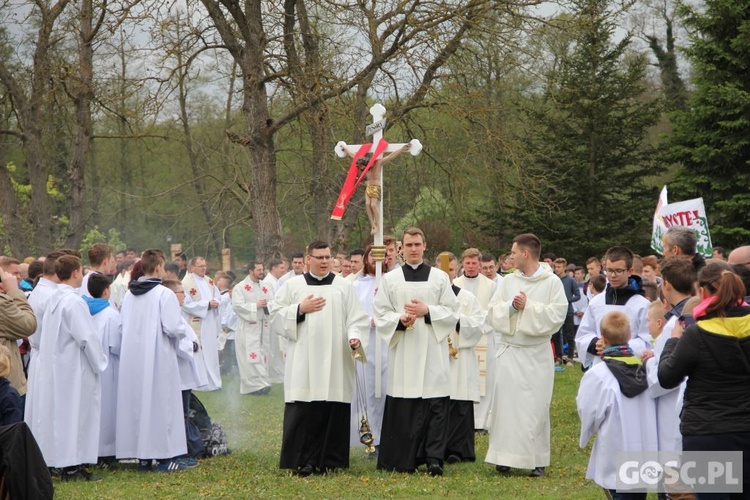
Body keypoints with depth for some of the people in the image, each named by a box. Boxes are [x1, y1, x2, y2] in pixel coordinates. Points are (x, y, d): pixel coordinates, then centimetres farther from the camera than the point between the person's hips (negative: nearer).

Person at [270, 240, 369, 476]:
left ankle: (330, 461, 8)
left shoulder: (344, 286, 10)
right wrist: (300, 309, -6)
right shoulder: (293, 285, 9)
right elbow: (276, 315, 7)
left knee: (334, 411, -1)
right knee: (303, 411, -6)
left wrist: (355, 337, -14)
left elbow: (357, 318, 4)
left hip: (336, 361, 1)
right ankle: (303, 461, 0)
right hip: (303, 361, -1)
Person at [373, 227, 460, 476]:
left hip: (433, 352, 0)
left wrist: (427, 311, -10)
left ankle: (434, 459, -5)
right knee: (403, 407, 0)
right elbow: (380, 314, 5)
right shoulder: (390, 279, 9)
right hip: (402, 352, 0)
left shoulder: (440, 277, 8)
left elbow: (452, 312, 4)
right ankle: (405, 460, 8)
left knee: (436, 406, -6)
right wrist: (400, 320, -13)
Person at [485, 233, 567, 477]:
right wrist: (511, 306, -13)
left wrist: (528, 306, -14)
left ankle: (537, 459, 8)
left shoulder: (552, 282, -2)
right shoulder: (508, 281, 8)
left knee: (536, 406, 0)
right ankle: (505, 457, 9)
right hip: (509, 351, 3)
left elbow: (557, 314, -11)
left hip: (537, 354, -3)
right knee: (506, 402, 2)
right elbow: (492, 313, 4)